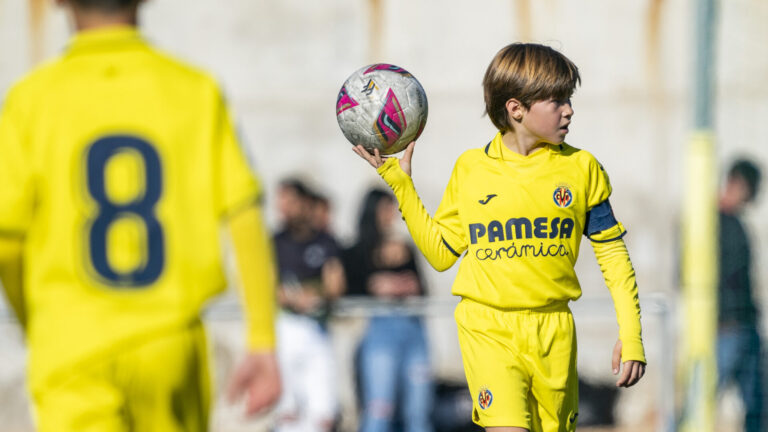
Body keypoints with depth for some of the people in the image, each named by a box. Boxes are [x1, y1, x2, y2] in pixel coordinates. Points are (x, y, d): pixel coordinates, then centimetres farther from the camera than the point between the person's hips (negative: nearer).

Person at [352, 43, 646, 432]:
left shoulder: (581, 168, 4)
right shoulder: (470, 169, 4)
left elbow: (613, 255, 8)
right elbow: (441, 252, 11)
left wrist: (630, 336, 0)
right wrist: (399, 181, 6)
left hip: (552, 330, 2)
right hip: (488, 329, -2)